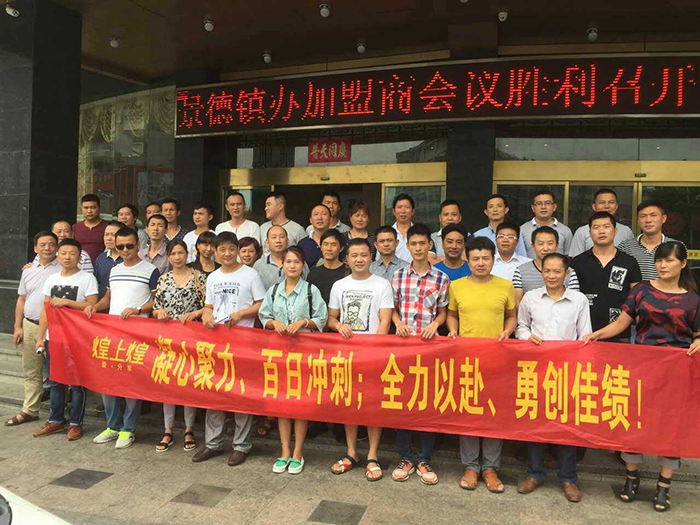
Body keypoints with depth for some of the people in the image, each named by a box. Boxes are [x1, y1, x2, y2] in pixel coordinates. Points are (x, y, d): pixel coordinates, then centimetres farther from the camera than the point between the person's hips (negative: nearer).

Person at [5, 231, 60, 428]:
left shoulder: (62, 270, -3)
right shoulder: (28, 271, 13)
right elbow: (21, 300, 17)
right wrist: (18, 326, 10)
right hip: (30, 326, 5)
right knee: (30, 372, 12)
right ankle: (29, 410, 23)